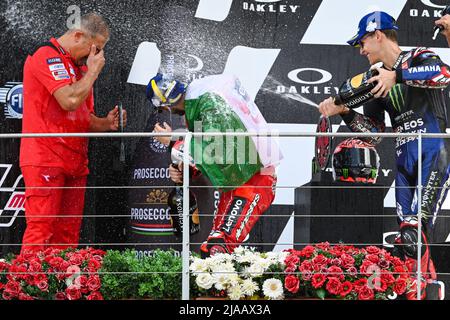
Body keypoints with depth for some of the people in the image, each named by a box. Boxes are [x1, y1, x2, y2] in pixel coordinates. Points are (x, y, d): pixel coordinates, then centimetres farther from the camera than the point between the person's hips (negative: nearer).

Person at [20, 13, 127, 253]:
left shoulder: (80, 66, 21)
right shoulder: (46, 56, -7)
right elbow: (70, 100, -20)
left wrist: (106, 123, 6)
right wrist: (93, 71, -5)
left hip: (74, 161, 9)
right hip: (45, 159, -9)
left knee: (67, 235, 4)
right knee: (41, 230, -13)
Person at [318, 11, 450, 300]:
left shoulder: (418, 57, 1)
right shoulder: (377, 81, 20)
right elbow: (373, 133, 16)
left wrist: (396, 74, -27)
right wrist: (343, 111, 3)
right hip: (404, 162, 7)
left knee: (414, 232, -21)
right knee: (409, 239, 0)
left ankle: (419, 290, -20)